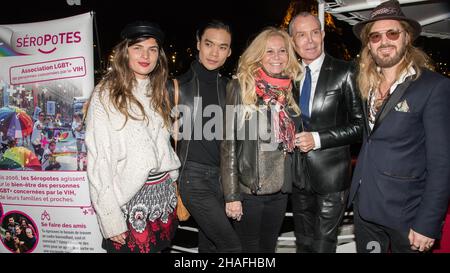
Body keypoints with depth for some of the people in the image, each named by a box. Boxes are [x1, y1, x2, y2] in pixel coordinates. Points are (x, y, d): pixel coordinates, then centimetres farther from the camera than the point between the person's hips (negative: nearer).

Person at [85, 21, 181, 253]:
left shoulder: (157, 91, 10)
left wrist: (173, 186, 9)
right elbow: (98, 159, -13)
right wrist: (109, 216, -16)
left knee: (157, 247, 18)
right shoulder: (106, 94, -10)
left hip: (163, 195, 6)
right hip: (128, 200, -6)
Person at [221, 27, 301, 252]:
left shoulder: (289, 90, 6)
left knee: (269, 247, 19)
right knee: (249, 248, 11)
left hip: (280, 189, 5)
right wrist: (231, 195, -14)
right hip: (248, 189, -4)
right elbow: (229, 144, -12)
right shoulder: (241, 88, -10)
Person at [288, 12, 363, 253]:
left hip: (331, 175, -4)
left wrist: (318, 139, -18)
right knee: (303, 242, 20)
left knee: (323, 244, 6)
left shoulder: (344, 73, -9)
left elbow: (359, 124, -10)